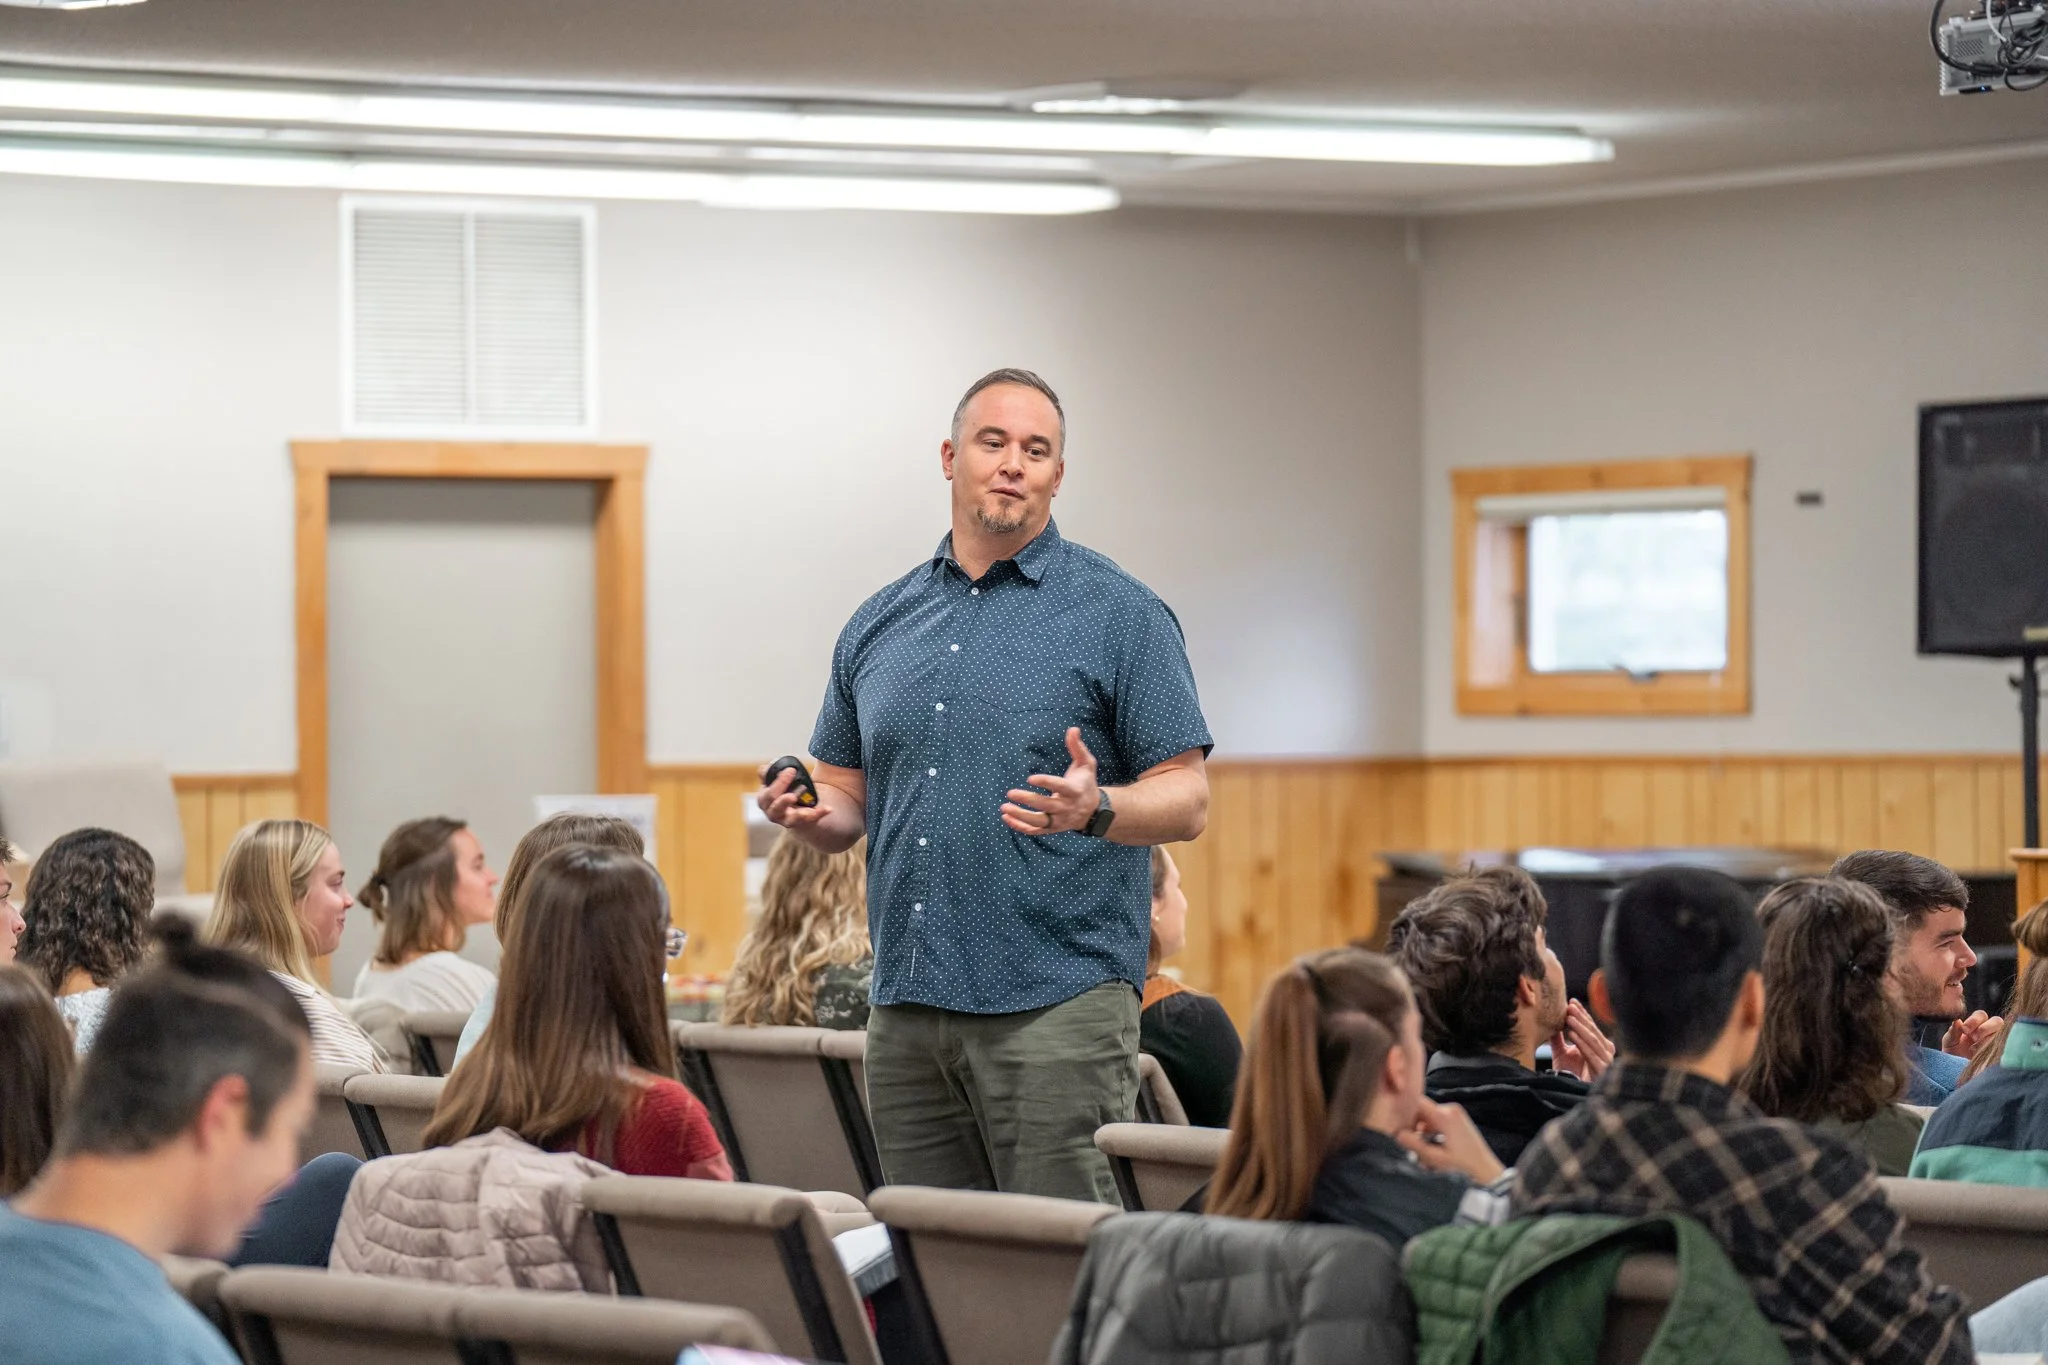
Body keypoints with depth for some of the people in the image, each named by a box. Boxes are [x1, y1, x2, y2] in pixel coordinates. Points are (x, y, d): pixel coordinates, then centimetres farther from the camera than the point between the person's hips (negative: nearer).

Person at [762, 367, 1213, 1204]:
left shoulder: (1118, 615, 0)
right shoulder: (881, 624, 15)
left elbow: (1185, 801, -3)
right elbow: (849, 800, 20)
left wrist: (1094, 809, -23)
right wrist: (809, 815, -3)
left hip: (1056, 1002, -5)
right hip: (907, 1007, 5)